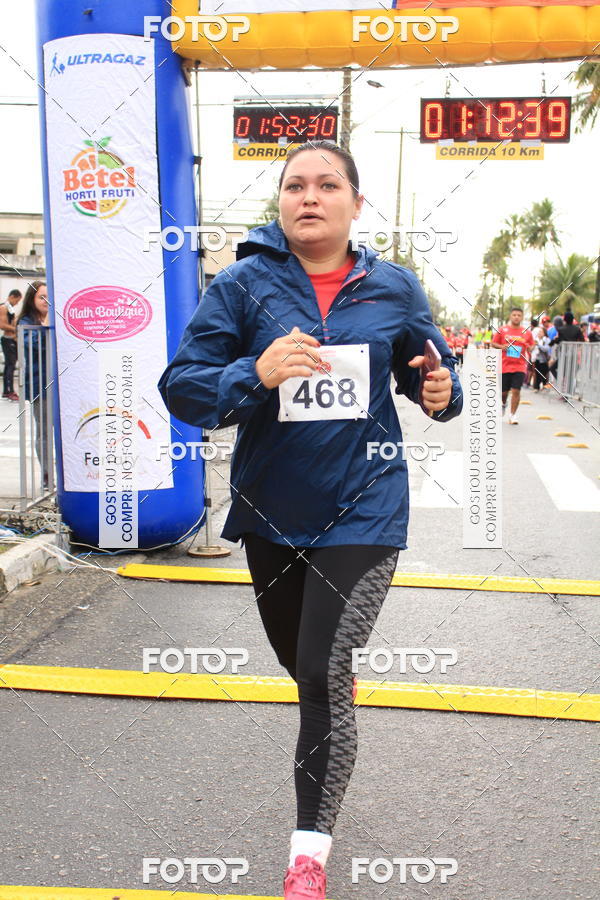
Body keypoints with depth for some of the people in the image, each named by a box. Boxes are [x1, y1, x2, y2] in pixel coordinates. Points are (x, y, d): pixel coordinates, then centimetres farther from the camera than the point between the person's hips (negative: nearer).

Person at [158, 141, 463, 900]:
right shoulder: (244, 283, -7)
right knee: (301, 666, 21)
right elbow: (181, 388, -11)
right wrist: (255, 373, -30)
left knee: (322, 679, -7)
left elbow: (429, 374, 12)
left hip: (363, 512, -1)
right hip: (269, 511, 2)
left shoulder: (394, 289, -1)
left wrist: (442, 393, -12)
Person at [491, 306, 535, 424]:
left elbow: (531, 346, 15)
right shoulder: (502, 330, 1)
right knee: (503, 391, 8)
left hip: (520, 366, 0)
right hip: (504, 365, 0)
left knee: (516, 391, -9)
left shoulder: (527, 332, 4)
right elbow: (493, 343, 7)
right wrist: (501, 347, -12)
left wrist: (530, 348, -8)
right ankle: (503, 404, 42)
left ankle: (513, 415, 2)